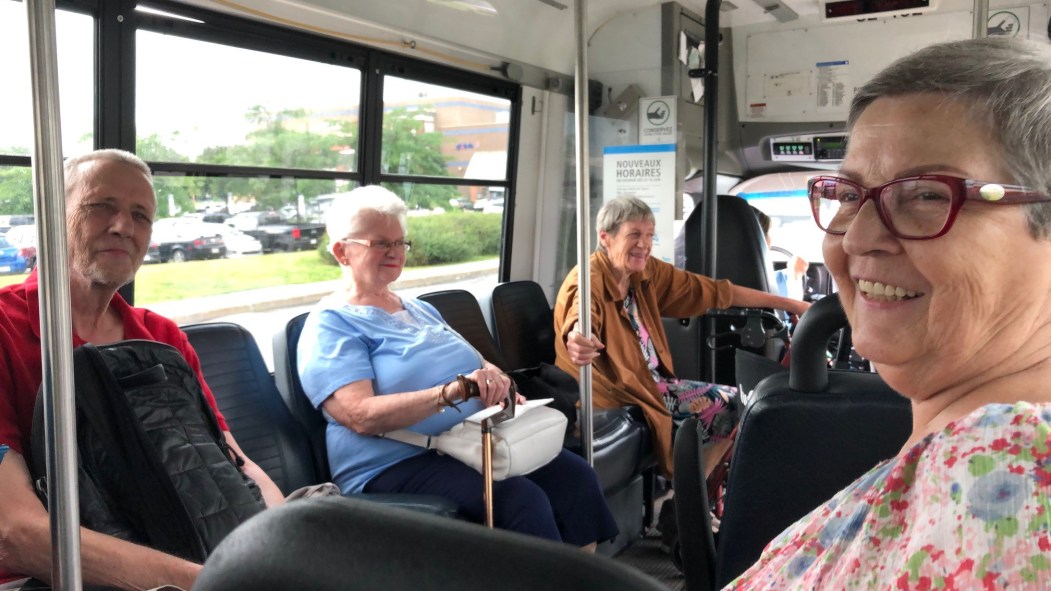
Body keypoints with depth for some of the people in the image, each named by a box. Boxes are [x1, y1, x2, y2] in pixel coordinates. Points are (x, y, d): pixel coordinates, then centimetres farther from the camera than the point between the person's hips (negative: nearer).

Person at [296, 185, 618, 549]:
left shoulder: (421, 310, 20)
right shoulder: (331, 325, -5)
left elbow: (476, 364, 22)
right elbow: (362, 416, -18)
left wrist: (497, 381, -3)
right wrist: (449, 393, -29)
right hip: (398, 464, -7)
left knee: (577, 478, -12)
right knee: (521, 499, -28)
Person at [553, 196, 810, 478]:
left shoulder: (647, 272, -1)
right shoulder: (586, 283, -22)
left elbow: (713, 291, 3)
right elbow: (580, 320, -45)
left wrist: (791, 304, 2)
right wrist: (579, 342, -71)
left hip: (650, 381, 8)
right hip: (617, 397, -8)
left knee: (733, 403, 8)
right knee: (728, 406, -11)